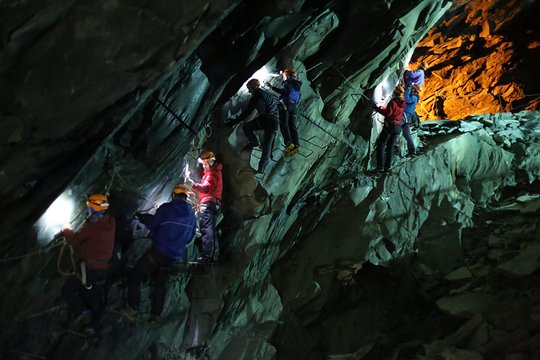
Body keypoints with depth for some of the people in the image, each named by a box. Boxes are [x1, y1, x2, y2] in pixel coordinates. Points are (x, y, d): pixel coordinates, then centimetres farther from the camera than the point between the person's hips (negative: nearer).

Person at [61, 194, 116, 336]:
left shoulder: (91, 226, -20)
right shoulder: (110, 222, -1)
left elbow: (75, 240, -9)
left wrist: (66, 231, 8)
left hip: (90, 268, -7)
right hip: (104, 267, 7)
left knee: (67, 288, 4)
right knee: (95, 297, 15)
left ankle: (81, 312, -12)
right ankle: (91, 325, 18)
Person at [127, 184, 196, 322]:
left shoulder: (167, 208, -9)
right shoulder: (192, 215, 9)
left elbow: (152, 224, -7)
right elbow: (190, 237, 17)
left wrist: (142, 217, 12)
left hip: (158, 251, -5)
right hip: (174, 256, 5)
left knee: (135, 277, 8)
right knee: (160, 284, 18)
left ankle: (132, 307, 2)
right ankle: (155, 314, 18)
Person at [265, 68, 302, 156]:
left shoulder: (288, 82, 1)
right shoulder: (297, 84, 25)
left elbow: (284, 91, -17)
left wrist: (272, 87, -19)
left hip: (286, 104, -7)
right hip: (294, 106, 7)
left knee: (284, 124, -11)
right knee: (292, 126, 1)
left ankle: (289, 143, -27)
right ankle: (296, 145, -15)